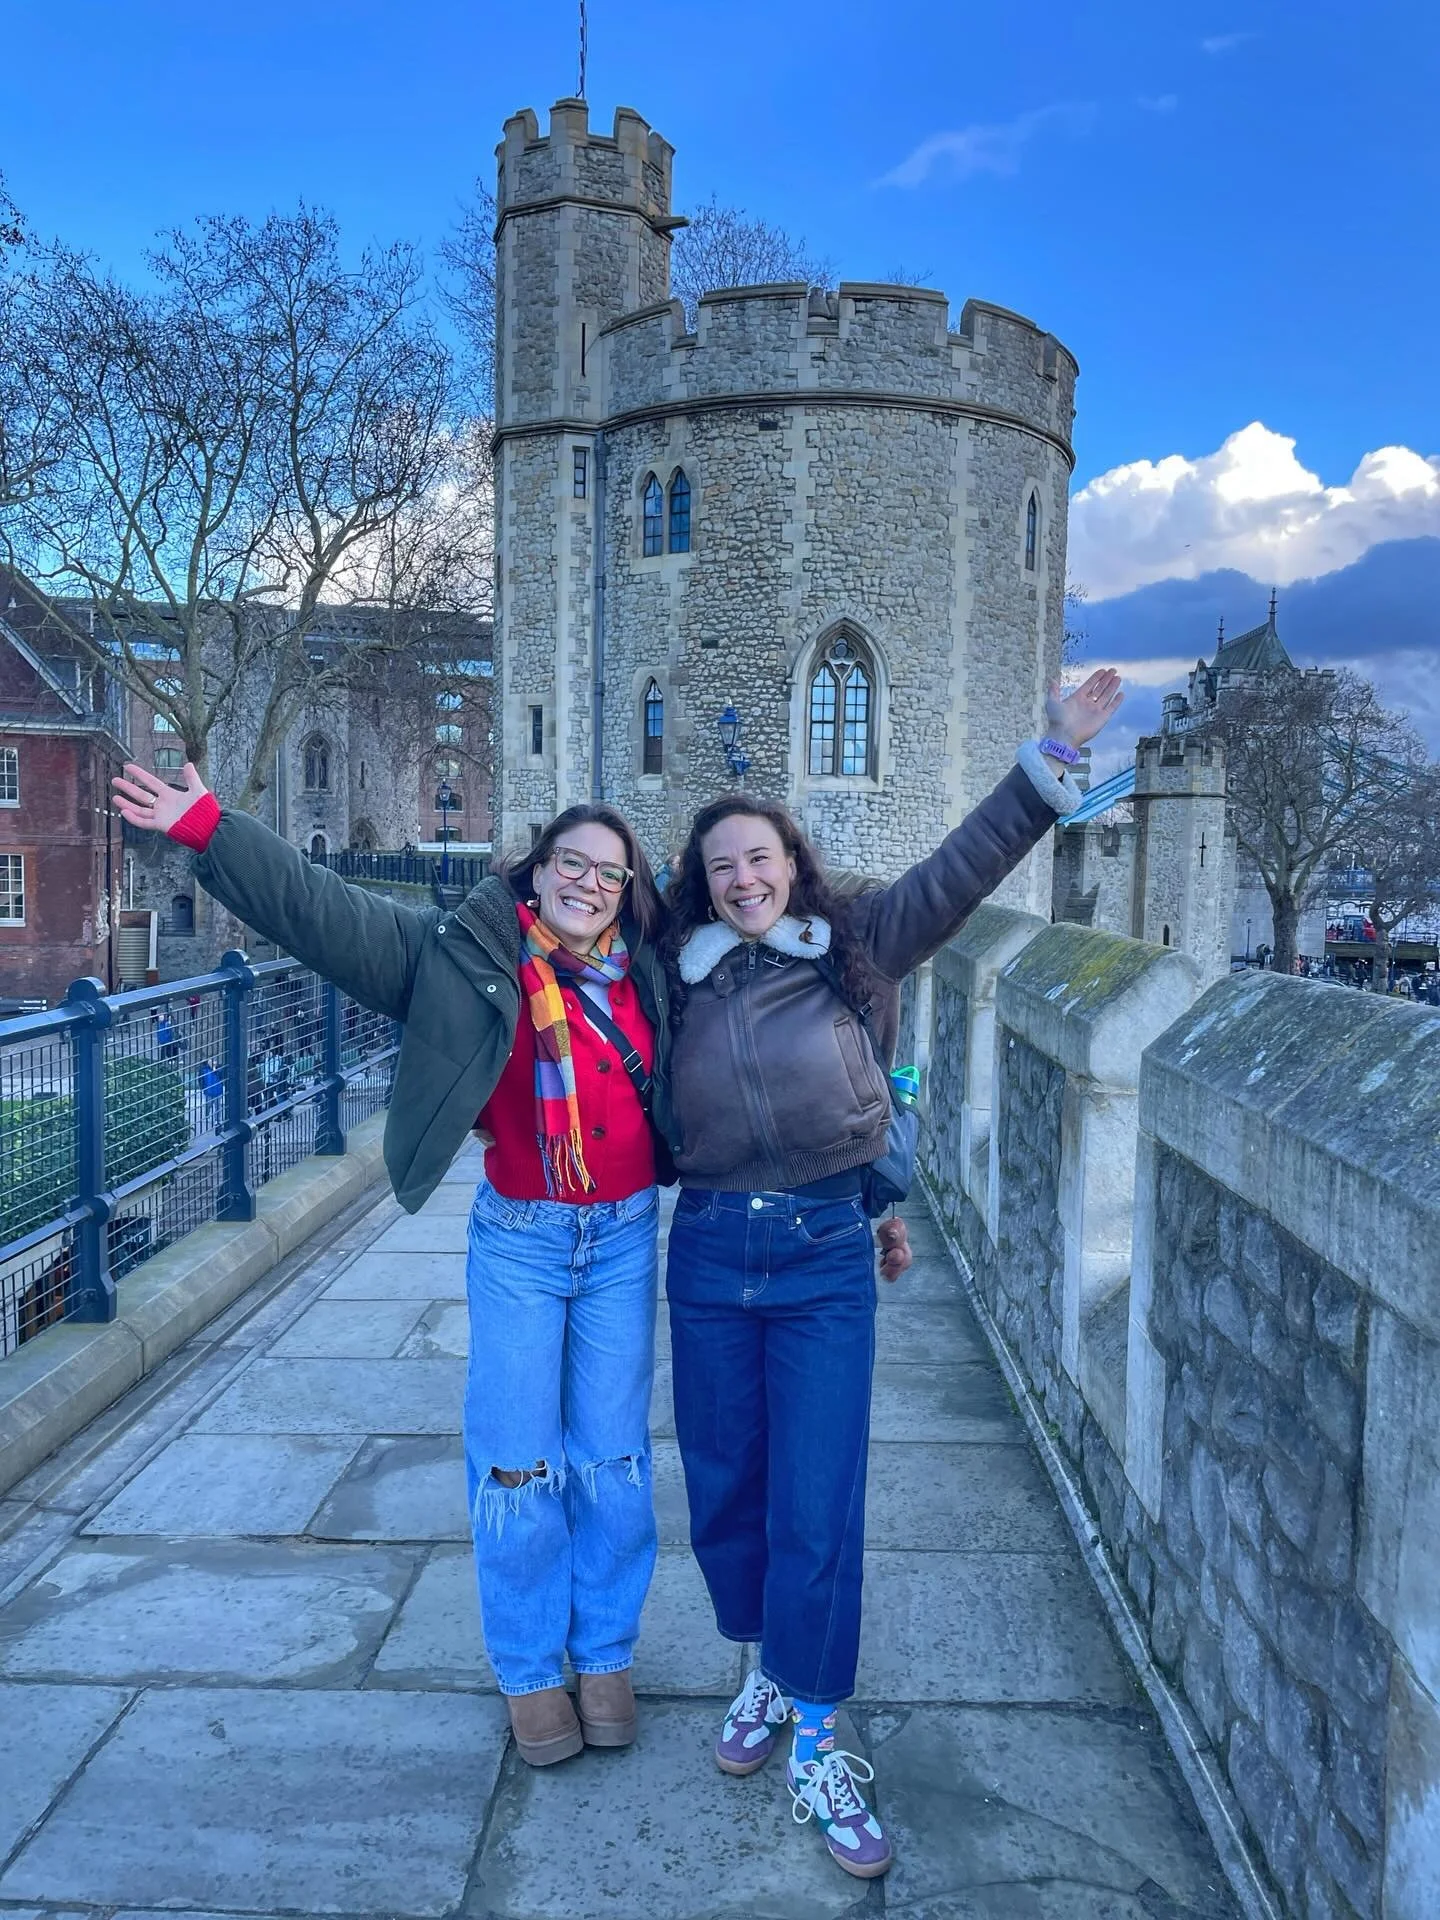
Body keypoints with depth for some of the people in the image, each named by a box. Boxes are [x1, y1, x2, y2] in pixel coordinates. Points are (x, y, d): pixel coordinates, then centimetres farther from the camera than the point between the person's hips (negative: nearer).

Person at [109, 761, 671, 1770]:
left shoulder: (648, 975, 0)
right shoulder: (468, 953, -8)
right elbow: (326, 909, -14)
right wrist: (210, 828, -20)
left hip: (623, 1238, 2)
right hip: (518, 1240, -2)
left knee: (613, 1459, 11)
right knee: (518, 1464, 6)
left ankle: (606, 1656, 31)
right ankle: (530, 1671, 27)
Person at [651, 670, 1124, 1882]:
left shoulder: (850, 947, -1)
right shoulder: (681, 973, 4)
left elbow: (962, 870, -7)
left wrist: (1055, 754, -11)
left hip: (826, 1251, -2)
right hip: (710, 1249, 2)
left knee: (817, 1504, 3)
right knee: (723, 1488, 14)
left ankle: (814, 1744, 21)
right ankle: (768, 1670, 40)